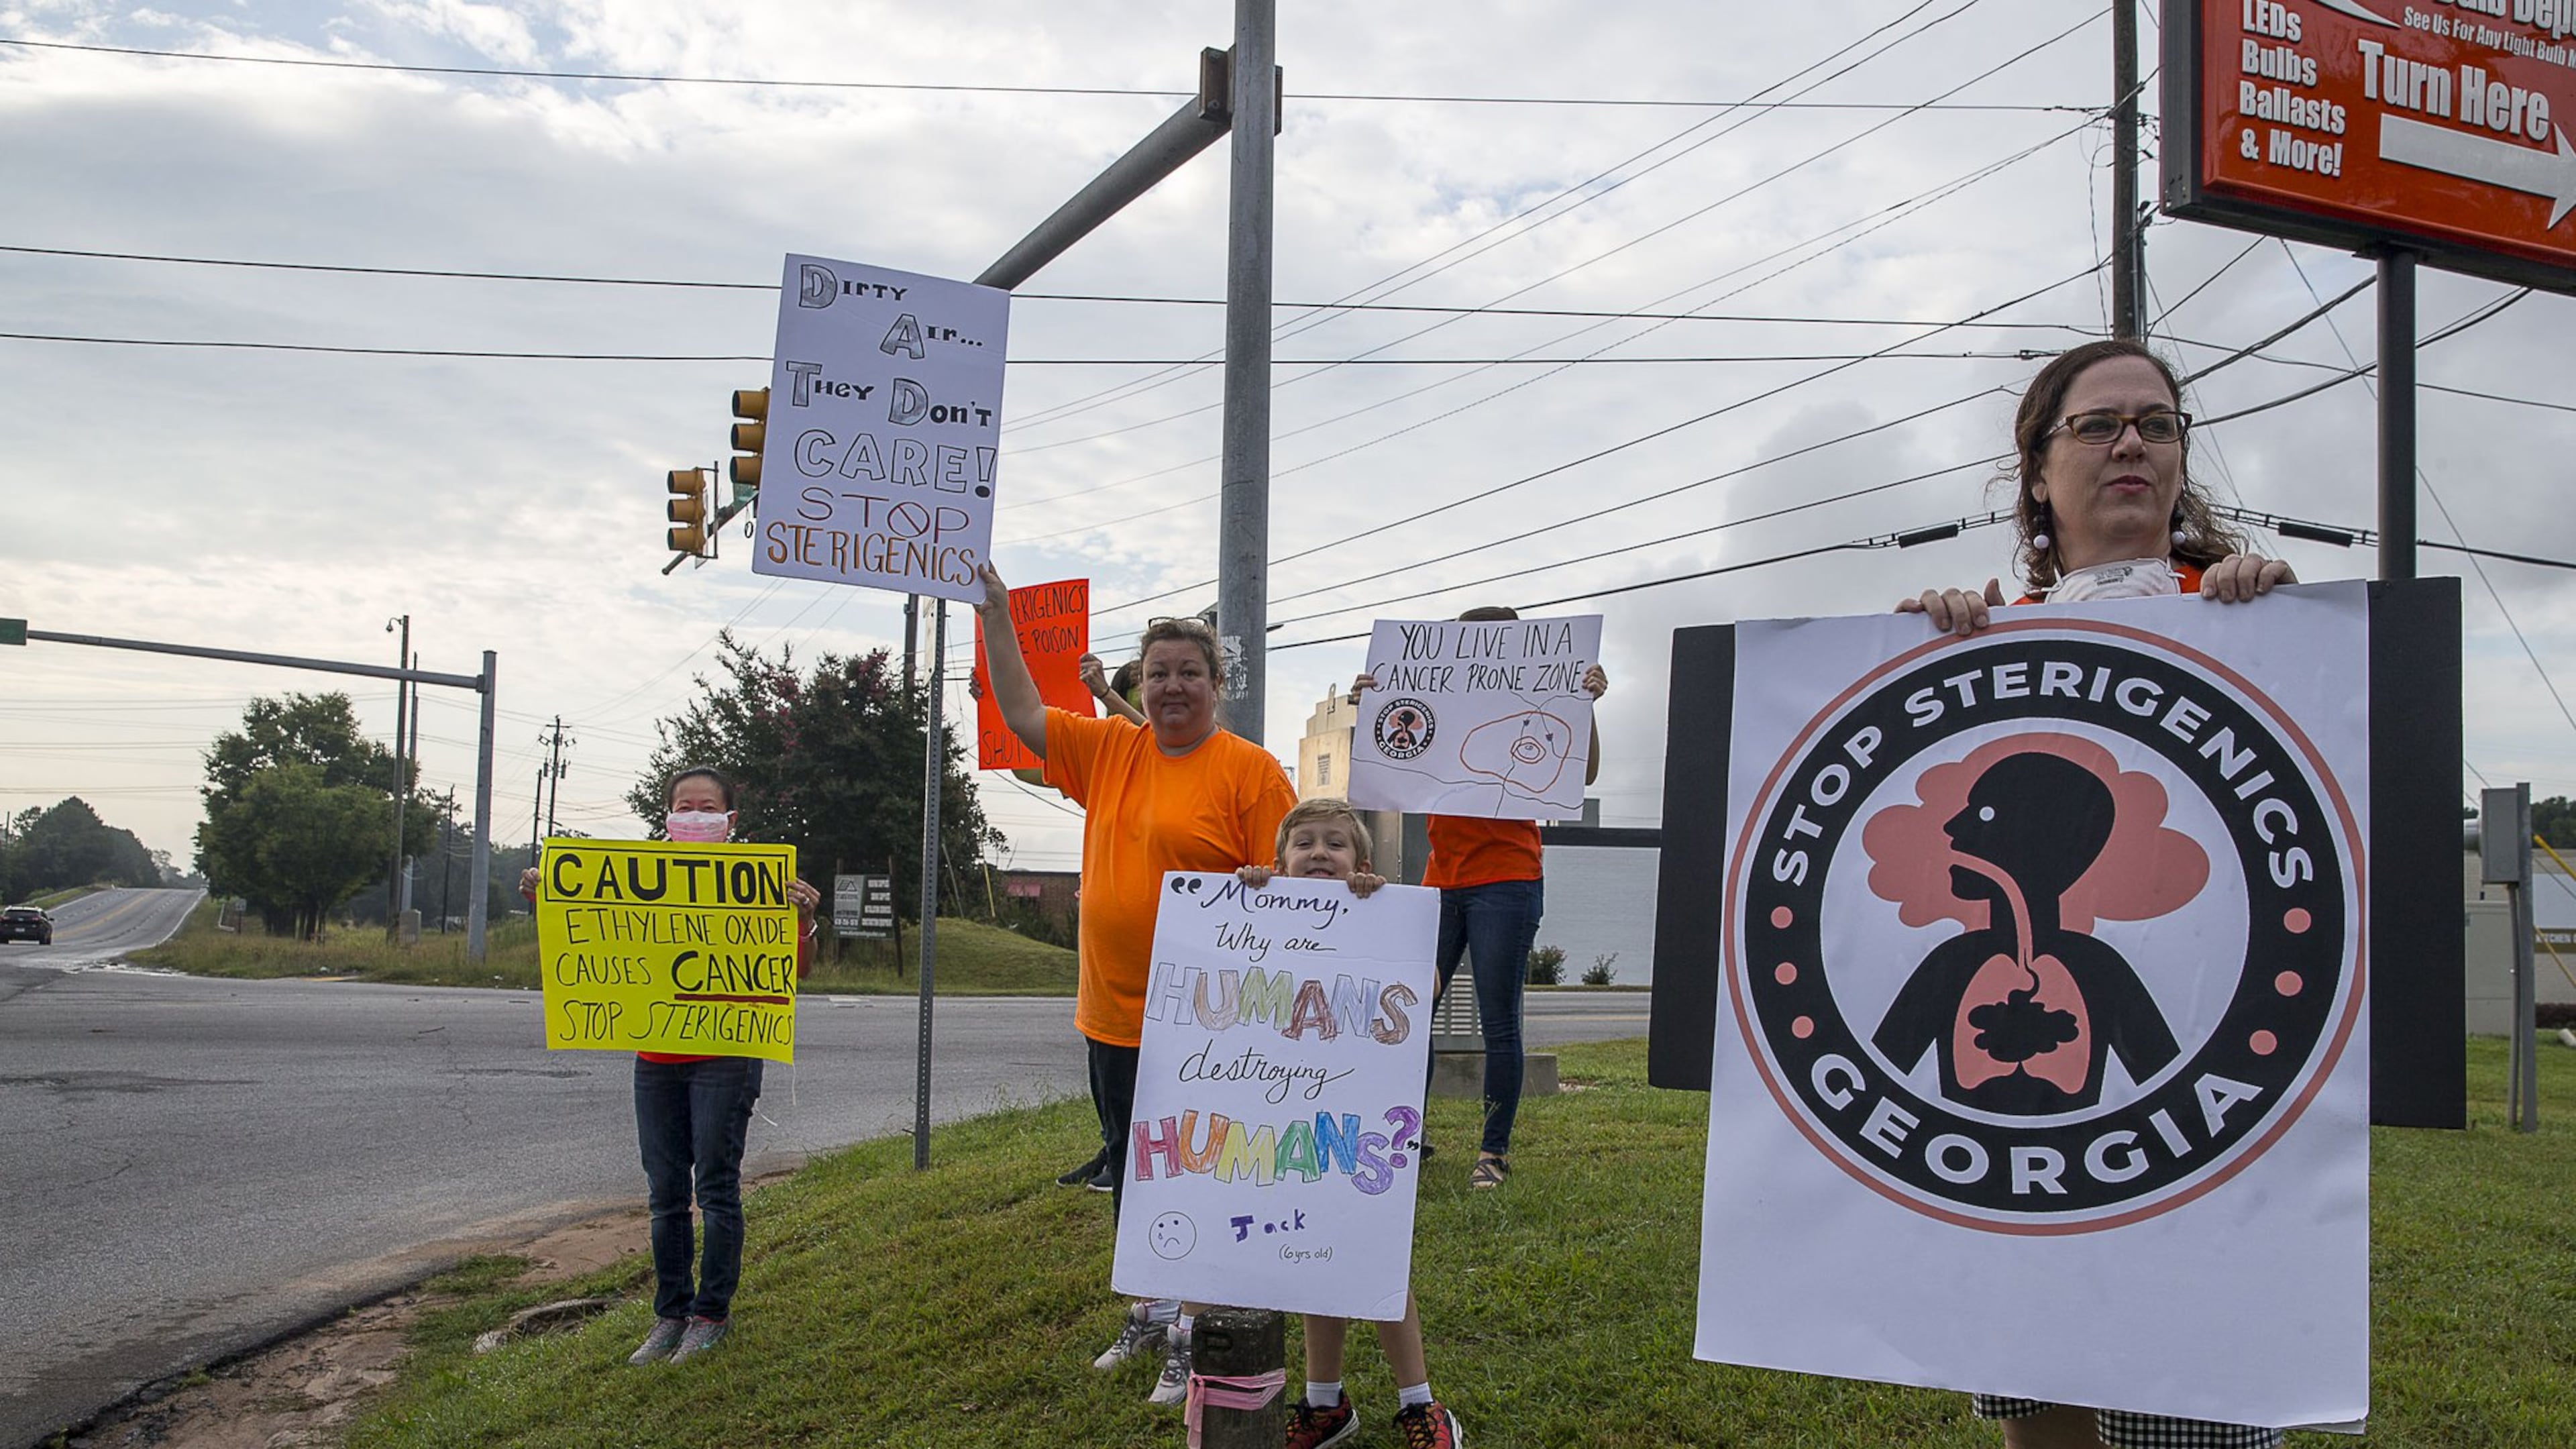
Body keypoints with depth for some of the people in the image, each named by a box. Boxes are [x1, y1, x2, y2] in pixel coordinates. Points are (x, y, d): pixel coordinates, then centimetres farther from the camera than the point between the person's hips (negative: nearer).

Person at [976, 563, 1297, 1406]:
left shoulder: (1249, 769, -9)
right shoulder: (1109, 751, 8)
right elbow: (1022, 713, 11)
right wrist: (994, 612, 7)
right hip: (1111, 1015, 6)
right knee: (1131, 1176, 19)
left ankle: (1196, 1338, 16)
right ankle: (1151, 1314, 36)